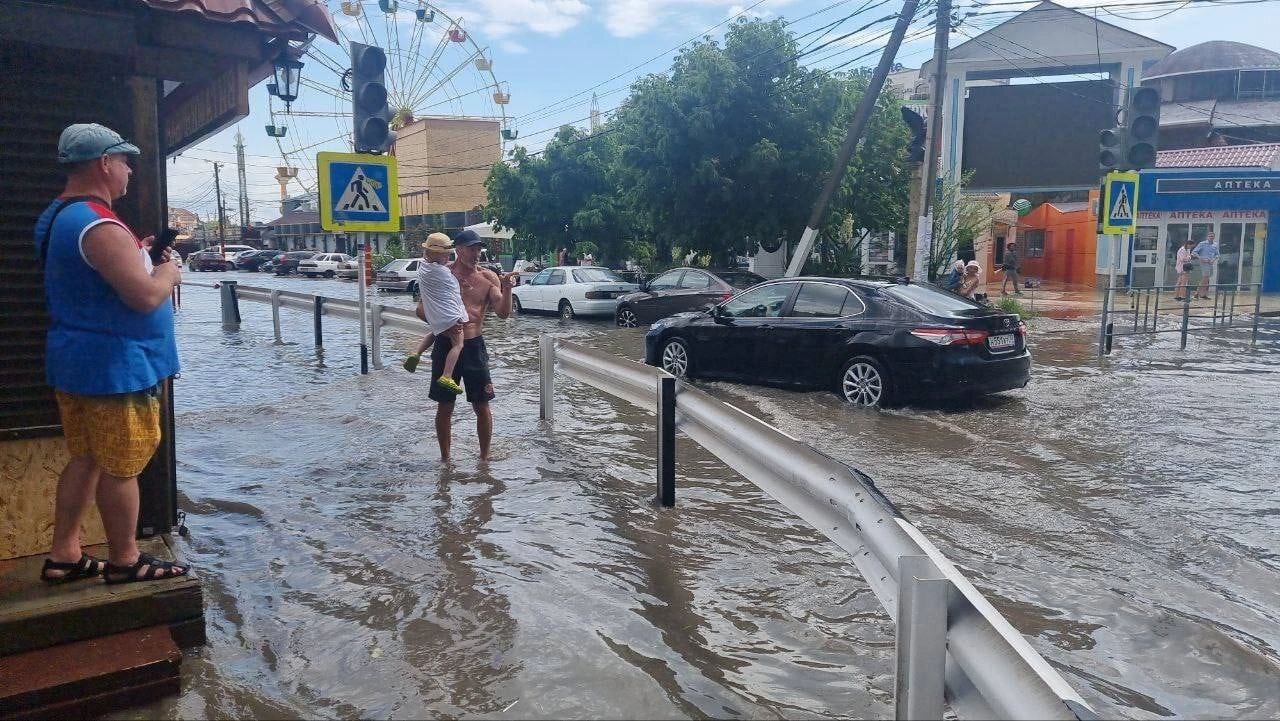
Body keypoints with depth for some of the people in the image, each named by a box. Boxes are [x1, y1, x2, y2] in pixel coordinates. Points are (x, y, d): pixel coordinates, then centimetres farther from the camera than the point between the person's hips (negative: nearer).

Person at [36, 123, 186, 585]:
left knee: (85, 458, 17)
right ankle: (125, 562, 14)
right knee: (120, 467, 2)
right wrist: (169, 271, -7)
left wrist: (135, 254, 14)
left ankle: (64, 556, 25)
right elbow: (146, 295, -27)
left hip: (74, 361, 10)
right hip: (114, 367, -10)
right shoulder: (99, 226, -21)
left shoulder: (57, 218, 12)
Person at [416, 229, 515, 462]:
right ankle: (445, 458, 23)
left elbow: (503, 313, -6)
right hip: (445, 345, 0)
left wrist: (506, 289, -23)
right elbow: (421, 310, 5)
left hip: (474, 346, 0)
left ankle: (484, 457, 19)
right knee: (445, 407, 8)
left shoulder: (488, 277, 1)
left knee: (482, 406, 3)